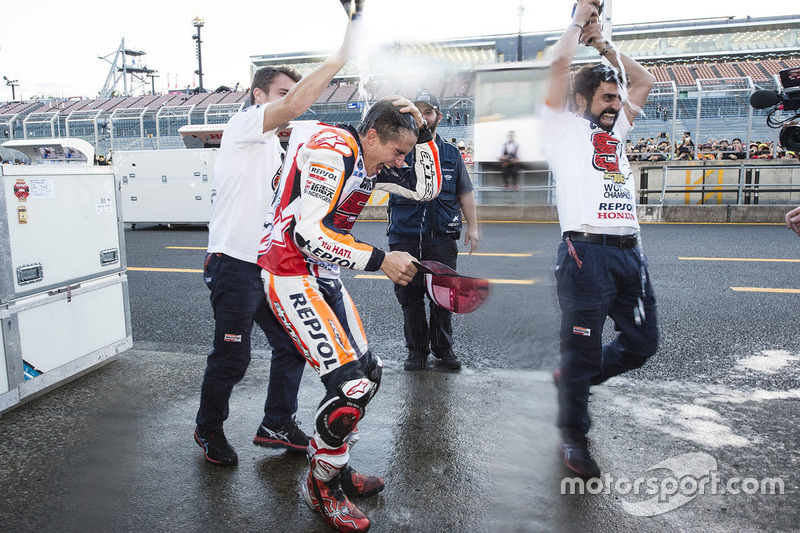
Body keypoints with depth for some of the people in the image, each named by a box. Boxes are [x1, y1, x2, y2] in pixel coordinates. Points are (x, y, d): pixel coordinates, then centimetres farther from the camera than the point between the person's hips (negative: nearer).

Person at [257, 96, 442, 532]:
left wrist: (422, 132, 0)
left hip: (324, 275, 10)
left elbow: (427, 188, 11)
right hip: (289, 274, -10)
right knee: (348, 383, -15)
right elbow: (307, 233, -28)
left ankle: (335, 465, 30)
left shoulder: (370, 162, 8)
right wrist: (380, 259, -27)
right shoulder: (332, 153, -20)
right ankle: (320, 487, 9)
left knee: (367, 371, 13)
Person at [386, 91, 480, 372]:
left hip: (442, 237, 1)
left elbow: (465, 193, 17)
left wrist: (473, 226, 10)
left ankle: (443, 348, 21)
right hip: (405, 237, -1)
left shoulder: (451, 154, 12)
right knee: (410, 296, 5)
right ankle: (417, 349, 20)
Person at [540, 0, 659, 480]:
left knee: (643, 341, 11)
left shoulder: (617, 130, 25)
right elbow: (560, 64, -4)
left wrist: (605, 45, 29)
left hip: (630, 252, 7)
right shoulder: (565, 129, 7)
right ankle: (574, 435, 15)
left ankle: (573, 378, 32)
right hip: (587, 252, -7)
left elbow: (644, 80, 35)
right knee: (583, 348, -3)